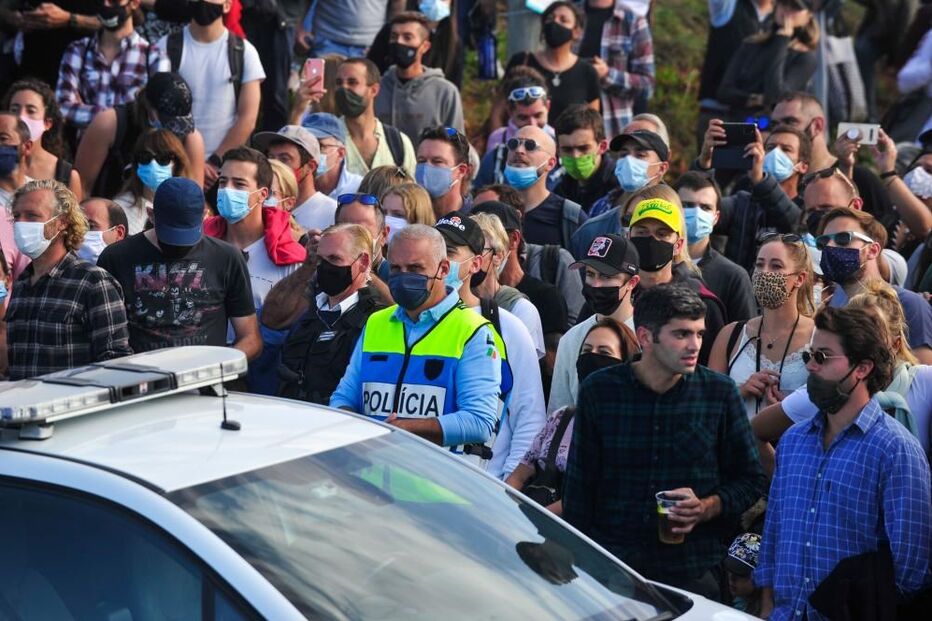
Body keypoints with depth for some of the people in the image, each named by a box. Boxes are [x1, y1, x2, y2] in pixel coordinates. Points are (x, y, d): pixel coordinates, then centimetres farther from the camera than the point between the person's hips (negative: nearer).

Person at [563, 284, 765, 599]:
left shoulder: (720, 392, -1)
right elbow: (579, 486, 4)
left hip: (692, 573, 0)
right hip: (607, 569, 0)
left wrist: (707, 508, -12)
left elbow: (750, 481, 7)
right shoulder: (599, 390, -1)